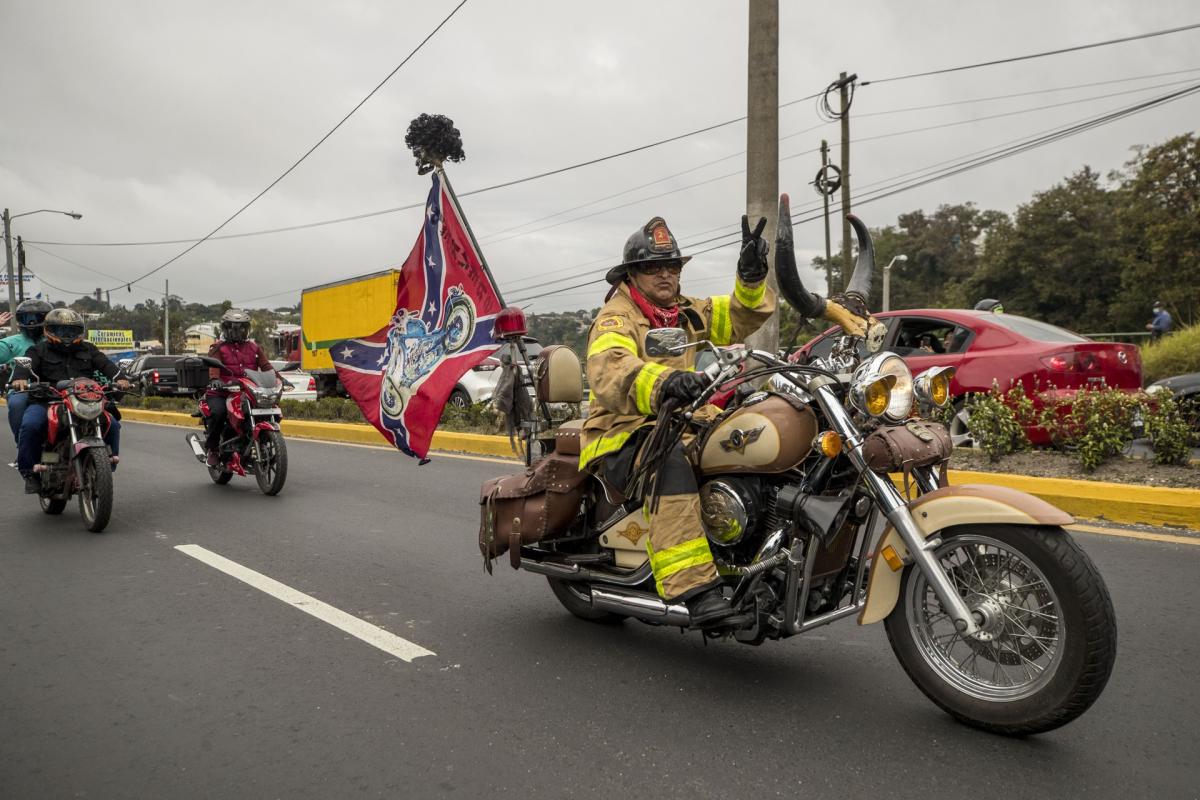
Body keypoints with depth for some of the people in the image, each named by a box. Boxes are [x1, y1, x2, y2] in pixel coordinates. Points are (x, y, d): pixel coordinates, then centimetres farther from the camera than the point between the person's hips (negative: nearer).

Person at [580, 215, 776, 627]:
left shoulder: (685, 312, 16)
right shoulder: (616, 318, -8)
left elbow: (742, 317, 10)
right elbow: (608, 370, -30)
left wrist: (752, 276, -12)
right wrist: (664, 381, -49)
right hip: (622, 437, -7)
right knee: (672, 461, -39)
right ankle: (693, 585, -43)